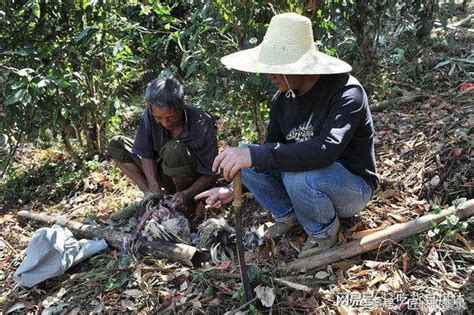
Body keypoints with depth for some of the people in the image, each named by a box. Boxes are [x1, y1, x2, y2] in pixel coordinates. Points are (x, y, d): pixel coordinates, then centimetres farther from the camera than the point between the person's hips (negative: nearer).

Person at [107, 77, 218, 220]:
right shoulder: (150, 116, -16)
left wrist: (187, 194, -36)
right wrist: (153, 185, -22)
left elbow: (211, 174, -22)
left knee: (175, 150, -37)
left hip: (194, 181, -5)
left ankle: (186, 203, -13)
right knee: (116, 145, -4)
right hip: (162, 173, 5)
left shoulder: (201, 125, -28)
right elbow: (147, 154, -7)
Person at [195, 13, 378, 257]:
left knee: (299, 175, -37)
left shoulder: (346, 92, -24)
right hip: (310, 179, 6)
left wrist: (255, 155, -45)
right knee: (244, 157, -12)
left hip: (353, 186, -5)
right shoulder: (282, 99, -4)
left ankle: (324, 230, -5)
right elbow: (272, 151, 5)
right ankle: (288, 215, 7)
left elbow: (326, 149, -41)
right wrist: (233, 189, -2)